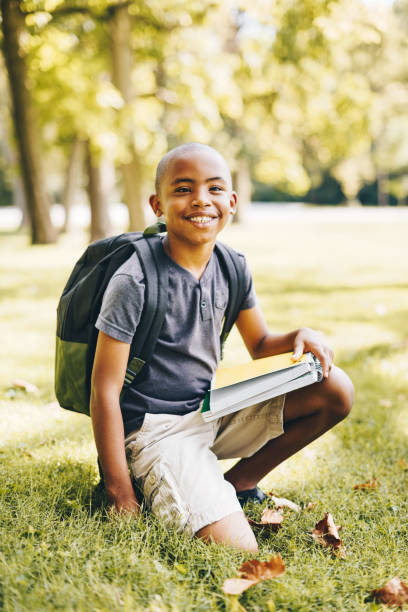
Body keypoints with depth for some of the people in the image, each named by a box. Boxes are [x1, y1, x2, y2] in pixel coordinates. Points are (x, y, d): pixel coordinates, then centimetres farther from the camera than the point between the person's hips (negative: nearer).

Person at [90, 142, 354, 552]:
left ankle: (239, 482, 7)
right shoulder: (134, 282, -18)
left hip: (216, 412, 7)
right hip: (158, 427, -7)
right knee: (236, 550, -24)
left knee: (336, 390, -7)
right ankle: (158, 496, 6)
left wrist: (301, 336, -10)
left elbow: (259, 344, 16)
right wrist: (120, 496, -16)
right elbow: (105, 390, -16)